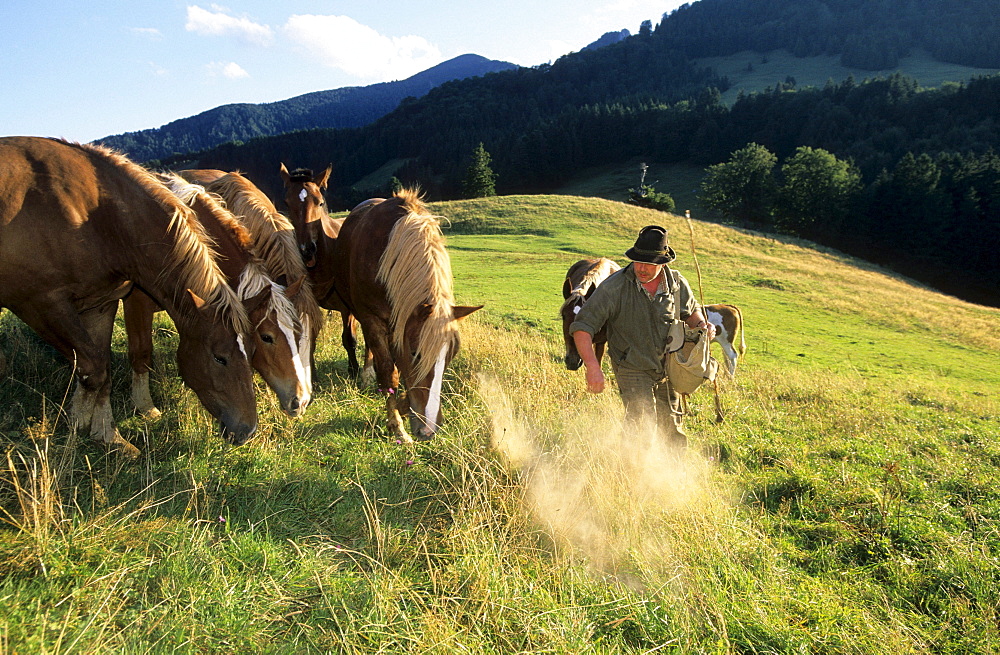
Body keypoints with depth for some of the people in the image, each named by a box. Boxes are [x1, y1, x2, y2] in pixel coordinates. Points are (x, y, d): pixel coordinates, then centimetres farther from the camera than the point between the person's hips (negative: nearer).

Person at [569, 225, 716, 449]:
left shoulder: (677, 283, -7)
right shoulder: (614, 287, -21)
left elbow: (691, 311, 15)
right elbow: (581, 327, -22)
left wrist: (702, 325, -9)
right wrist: (593, 367, -33)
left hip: (669, 370, 4)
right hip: (633, 369, -4)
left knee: (672, 431, 17)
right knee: (642, 422, -18)